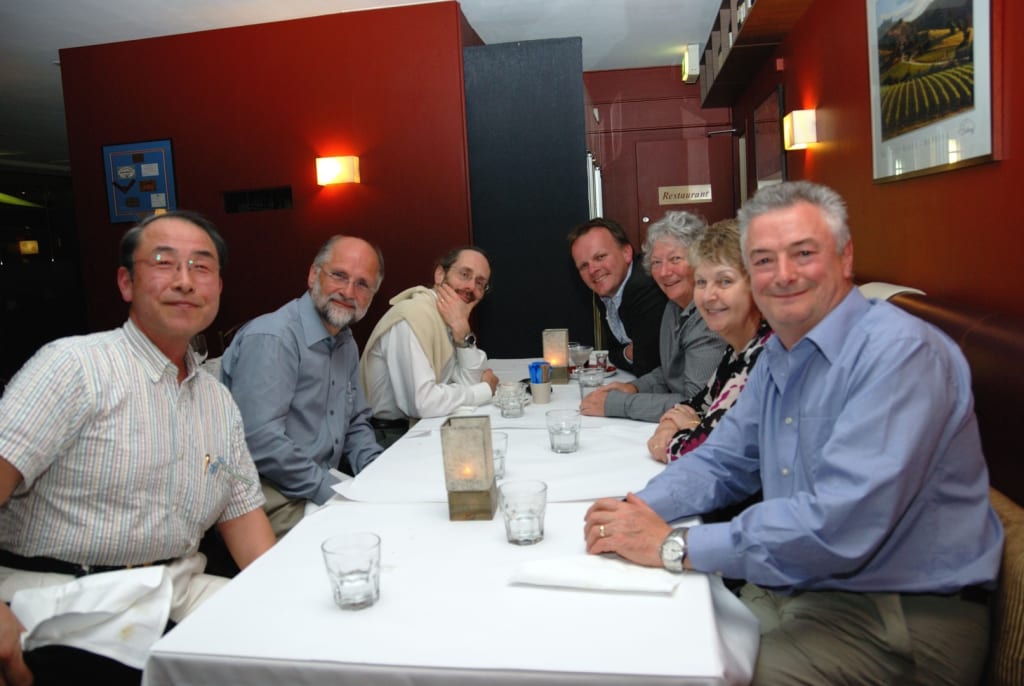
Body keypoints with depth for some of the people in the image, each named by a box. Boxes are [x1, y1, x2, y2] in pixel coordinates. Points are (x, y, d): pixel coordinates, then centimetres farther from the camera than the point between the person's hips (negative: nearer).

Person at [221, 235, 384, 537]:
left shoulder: (347, 344, 13)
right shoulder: (271, 339, -16)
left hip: (328, 489, 9)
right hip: (276, 500, -8)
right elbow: (260, 440, -25)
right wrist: (336, 492, -21)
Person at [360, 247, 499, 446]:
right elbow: (423, 402, -29)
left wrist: (462, 331, -16)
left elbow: (470, 384, -3)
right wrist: (486, 389, -14)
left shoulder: (449, 320, 6)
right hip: (389, 436, -8)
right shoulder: (413, 316, -20)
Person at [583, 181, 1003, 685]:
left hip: (900, 616, -7)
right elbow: (724, 461, 14)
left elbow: (841, 525, -30)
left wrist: (675, 546, -24)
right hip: (786, 591, 7)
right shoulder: (779, 354, 8)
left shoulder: (900, 351, -20)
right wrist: (639, 509, -6)